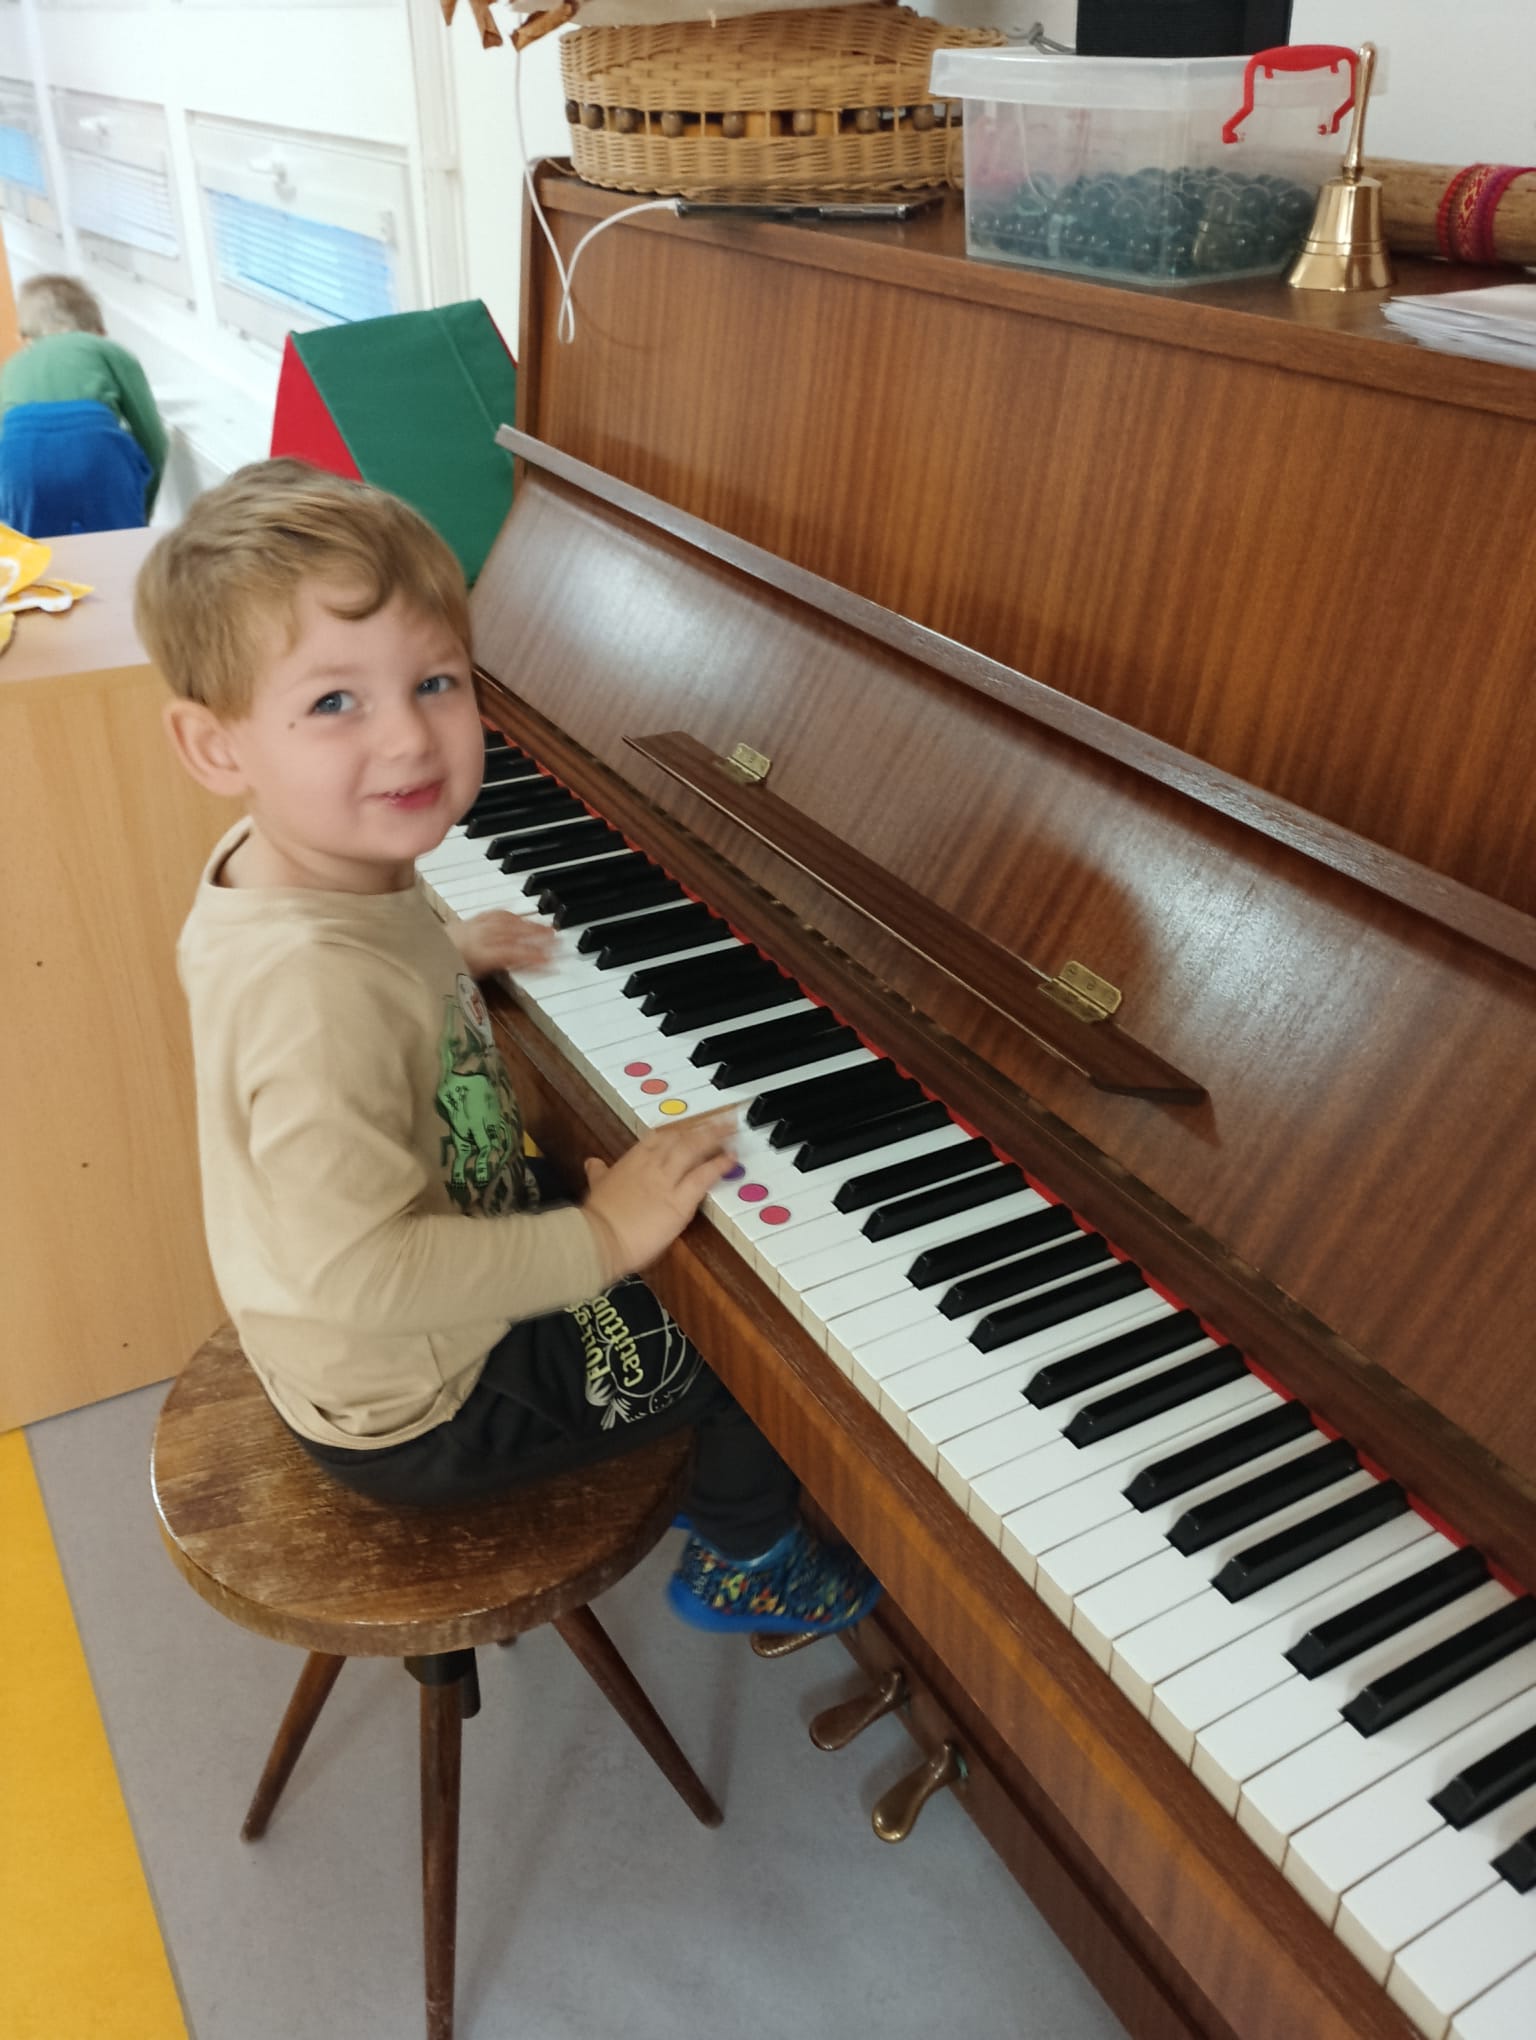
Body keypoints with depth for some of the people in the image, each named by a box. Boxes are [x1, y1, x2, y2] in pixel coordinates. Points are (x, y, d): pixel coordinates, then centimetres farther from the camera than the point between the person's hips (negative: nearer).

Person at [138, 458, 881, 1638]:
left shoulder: (272, 870, -9)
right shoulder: (319, 994, -39)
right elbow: (363, 1273, -40)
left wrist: (446, 956, 13)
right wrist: (603, 1238, -32)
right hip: (416, 1416, -9)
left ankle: (685, 1451, 48)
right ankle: (746, 1560, 32)